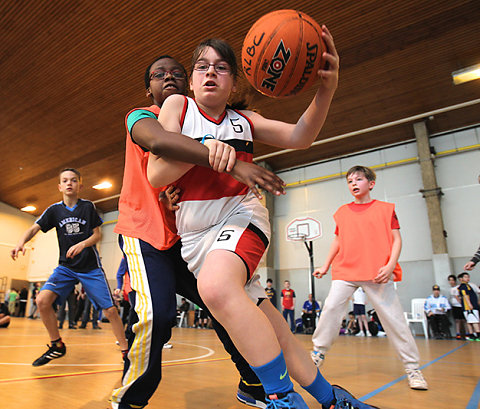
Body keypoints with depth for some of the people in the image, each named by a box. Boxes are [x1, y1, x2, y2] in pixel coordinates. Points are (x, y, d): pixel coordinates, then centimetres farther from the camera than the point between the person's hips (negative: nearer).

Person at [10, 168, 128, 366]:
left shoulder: (88, 206, -3)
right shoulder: (54, 210, 3)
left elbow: (97, 234, -2)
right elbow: (35, 228, -4)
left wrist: (82, 244, -21)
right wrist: (21, 242, -25)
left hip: (90, 267, -2)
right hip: (66, 266, 3)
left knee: (110, 309, -9)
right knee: (42, 300, -18)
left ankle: (125, 350, 7)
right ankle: (57, 346, 4)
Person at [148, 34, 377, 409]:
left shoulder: (244, 120, 10)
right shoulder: (177, 106, 6)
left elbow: (299, 137, -4)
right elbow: (156, 175, -3)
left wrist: (326, 90, -21)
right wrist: (204, 149, -17)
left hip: (240, 214, -1)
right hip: (194, 231, 1)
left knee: (216, 286, -34)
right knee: (262, 328, -1)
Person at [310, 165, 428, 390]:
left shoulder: (385, 208, 5)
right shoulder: (343, 212, 14)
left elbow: (396, 238, 1)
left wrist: (390, 265, -14)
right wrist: (325, 265, 16)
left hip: (377, 274, -2)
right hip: (345, 271, 3)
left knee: (393, 317, -1)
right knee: (331, 307, -8)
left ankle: (412, 367, 16)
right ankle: (318, 354, 9)